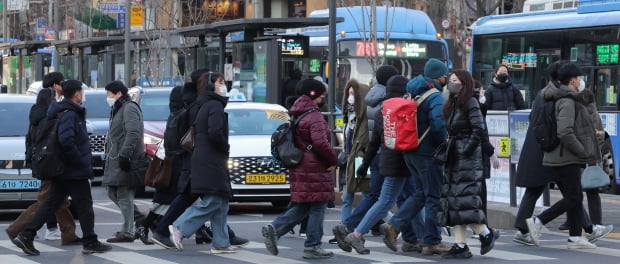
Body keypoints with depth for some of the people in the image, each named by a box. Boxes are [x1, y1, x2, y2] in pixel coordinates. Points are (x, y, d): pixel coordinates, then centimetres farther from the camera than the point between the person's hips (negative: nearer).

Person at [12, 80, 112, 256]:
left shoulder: (69, 113, 15)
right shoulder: (69, 114, -16)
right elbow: (66, 141, -29)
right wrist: (81, 162, -22)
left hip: (61, 171, 10)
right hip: (74, 171, -10)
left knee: (51, 204, 9)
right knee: (84, 205, 1)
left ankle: (26, 236, 4)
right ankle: (90, 243, 8)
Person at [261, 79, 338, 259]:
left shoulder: (297, 115, 15)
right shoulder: (314, 117, -15)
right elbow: (320, 143, -25)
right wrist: (333, 160, -11)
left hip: (299, 169, 9)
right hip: (314, 169, -9)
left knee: (301, 207, 14)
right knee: (317, 207, -1)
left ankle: (274, 229, 0)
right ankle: (312, 246, 0)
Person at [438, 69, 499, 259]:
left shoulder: (470, 103, -7)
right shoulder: (452, 105, 17)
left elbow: (478, 129, -14)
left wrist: (466, 150, -17)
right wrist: (447, 148, 9)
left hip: (468, 158, -9)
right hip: (454, 159, 9)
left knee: (464, 200, -12)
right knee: (453, 202, 4)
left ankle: (486, 234, 3)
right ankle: (460, 245, 4)